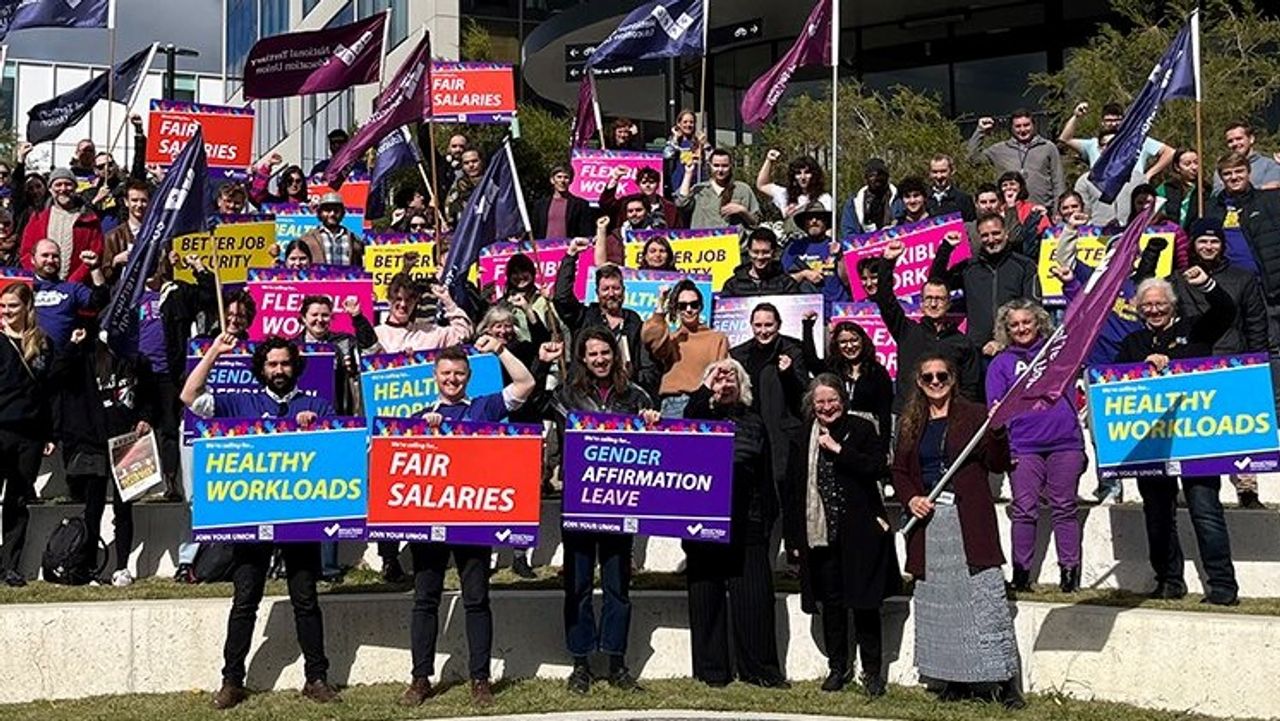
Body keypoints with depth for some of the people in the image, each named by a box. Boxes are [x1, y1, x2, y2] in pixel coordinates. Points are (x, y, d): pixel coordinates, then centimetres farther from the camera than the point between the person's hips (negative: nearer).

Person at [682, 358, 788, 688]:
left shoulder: (753, 423, 15)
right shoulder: (701, 416, 11)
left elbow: (765, 476, 14)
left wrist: (768, 517, 7)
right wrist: (705, 390, -9)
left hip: (746, 522, 1)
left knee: (754, 593, -3)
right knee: (706, 594, 2)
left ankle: (759, 668, 5)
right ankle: (712, 670, 8)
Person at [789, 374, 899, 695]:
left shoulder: (861, 429, 0)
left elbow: (879, 467, -13)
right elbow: (793, 490, 8)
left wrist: (838, 449, -16)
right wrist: (793, 539, 6)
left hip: (859, 532, -3)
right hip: (820, 533, 3)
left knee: (864, 602, 1)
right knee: (831, 602, 9)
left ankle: (872, 671, 10)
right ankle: (837, 667, 22)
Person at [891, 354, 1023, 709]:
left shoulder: (974, 416, 2)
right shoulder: (910, 424, 13)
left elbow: (998, 465, -2)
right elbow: (899, 471, 16)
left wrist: (997, 431, -19)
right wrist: (911, 498, -2)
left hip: (969, 519, -4)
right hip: (927, 519, 4)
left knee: (986, 599, -8)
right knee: (936, 601, 6)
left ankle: (1005, 681, -4)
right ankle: (955, 679, 16)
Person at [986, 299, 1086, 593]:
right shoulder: (1001, 363, 11)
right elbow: (996, 409, 6)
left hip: (1065, 443, 1)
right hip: (1024, 447, -1)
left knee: (1065, 508, 2)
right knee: (1024, 511, -2)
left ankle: (1070, 570, 5)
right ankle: (1021, 573, 2)